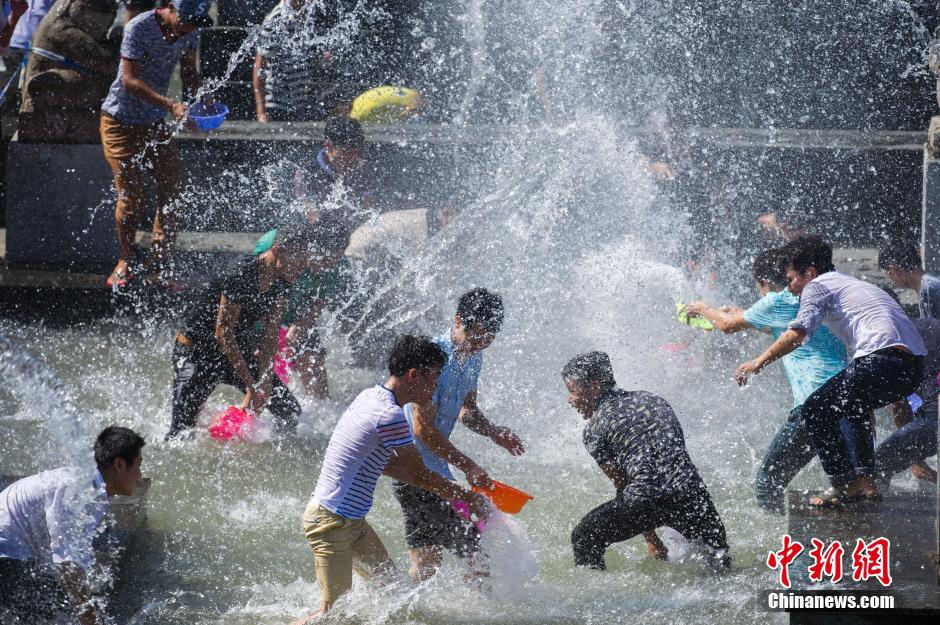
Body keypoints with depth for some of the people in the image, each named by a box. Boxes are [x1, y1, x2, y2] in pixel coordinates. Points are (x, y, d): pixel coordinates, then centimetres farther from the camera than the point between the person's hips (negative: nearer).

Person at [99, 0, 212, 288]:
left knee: (174, 187, -3)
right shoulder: (138, 28, -24)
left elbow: (188, 71, 4)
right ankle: (125, 262, 16)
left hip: (156, 123, 6)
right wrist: (171, 105, -37)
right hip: (121, 121, -6)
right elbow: (130, 80, -27)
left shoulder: (189, 30, -4)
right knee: (132, 197, -7)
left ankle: (157, 269, 4)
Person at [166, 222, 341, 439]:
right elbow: (223, 333, -27)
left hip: (238, 351, 8)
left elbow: (270, 335, -3)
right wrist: (251, 385, -25)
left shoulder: (279, 283, -5)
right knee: (182, 431, -19)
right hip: (196, 352, -8)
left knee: (290, 411, 6)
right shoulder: (240, 277, -29)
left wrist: (265, 382, -15)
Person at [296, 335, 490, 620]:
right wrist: (468, 498, 4)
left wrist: (454, 493, 18)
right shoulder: (391, 416, -21)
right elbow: (419, 474, -11)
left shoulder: (370, 397, 9)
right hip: (333, 522, -10)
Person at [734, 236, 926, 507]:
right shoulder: (854, 284, 34)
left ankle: (847, 484, -3)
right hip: (915, 366, 9)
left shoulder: (817, 286, 8)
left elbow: (798, 333, -7)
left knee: (817, 411, 3)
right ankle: (866, 481, 25)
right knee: (852, 407, 31)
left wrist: (758, 363, 0)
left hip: (881, 358, -9)